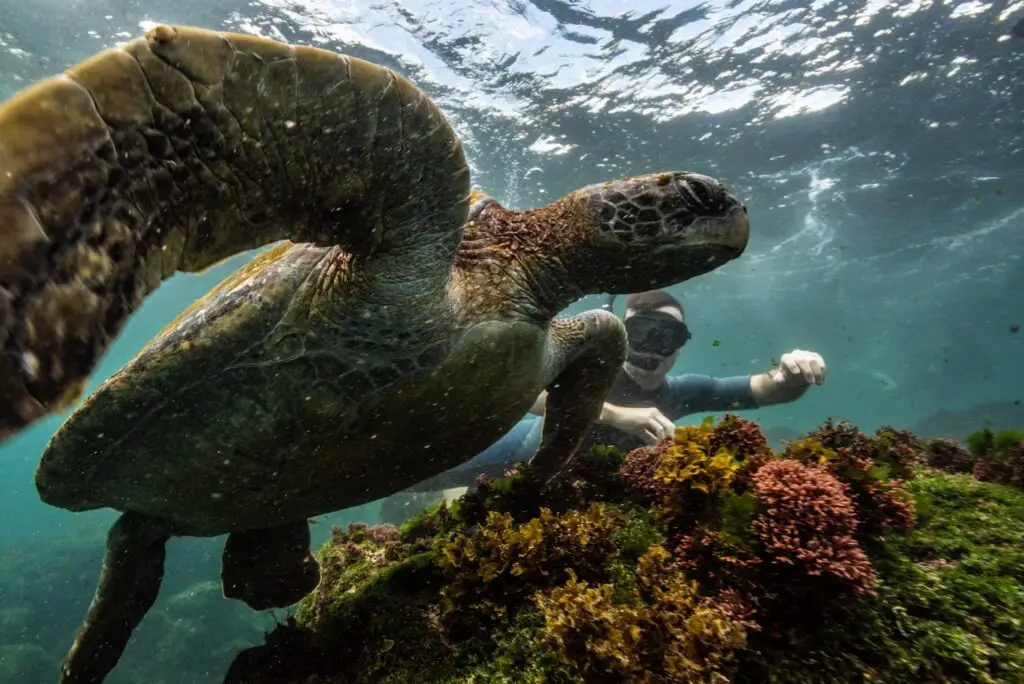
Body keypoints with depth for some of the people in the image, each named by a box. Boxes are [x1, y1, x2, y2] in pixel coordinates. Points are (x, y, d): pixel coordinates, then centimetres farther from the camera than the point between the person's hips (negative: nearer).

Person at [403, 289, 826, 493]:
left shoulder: (680, 392, -20)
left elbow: (766, 389, -22)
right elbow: (537, 396, -51)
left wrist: (792, 373, -46)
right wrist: (619, 414, -64)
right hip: (532, 445, -4)